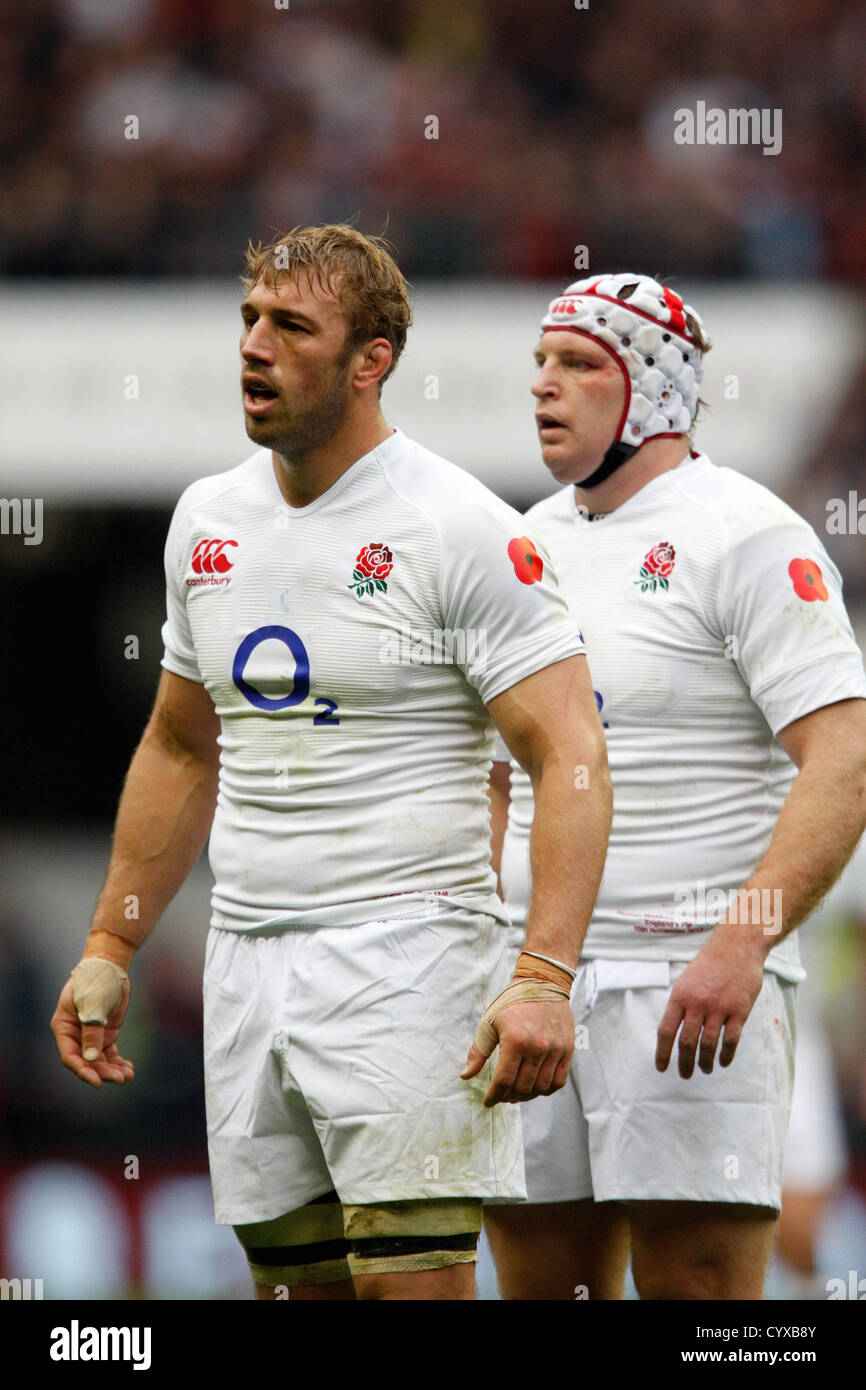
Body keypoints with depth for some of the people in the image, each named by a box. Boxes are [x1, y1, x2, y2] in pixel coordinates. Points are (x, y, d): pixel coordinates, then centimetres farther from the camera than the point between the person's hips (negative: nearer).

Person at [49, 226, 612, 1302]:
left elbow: (570, 758, -15)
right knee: (295, 1283, 7)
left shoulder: (464, 530, -10)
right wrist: (110, 948, 19)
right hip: (246, 964, 7)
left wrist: (543, 978, -26)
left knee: (411, 1282, -13)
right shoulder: (207, 521, 12)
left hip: (406, 959, -7)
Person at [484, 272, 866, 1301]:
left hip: (696, 988, -7)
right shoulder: (529, 545, 16)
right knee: (538, 1283, 7)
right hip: (529, 977, 7)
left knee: (697, 1284, -9)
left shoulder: (746, 538, -7)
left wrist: (740, 945, -26)